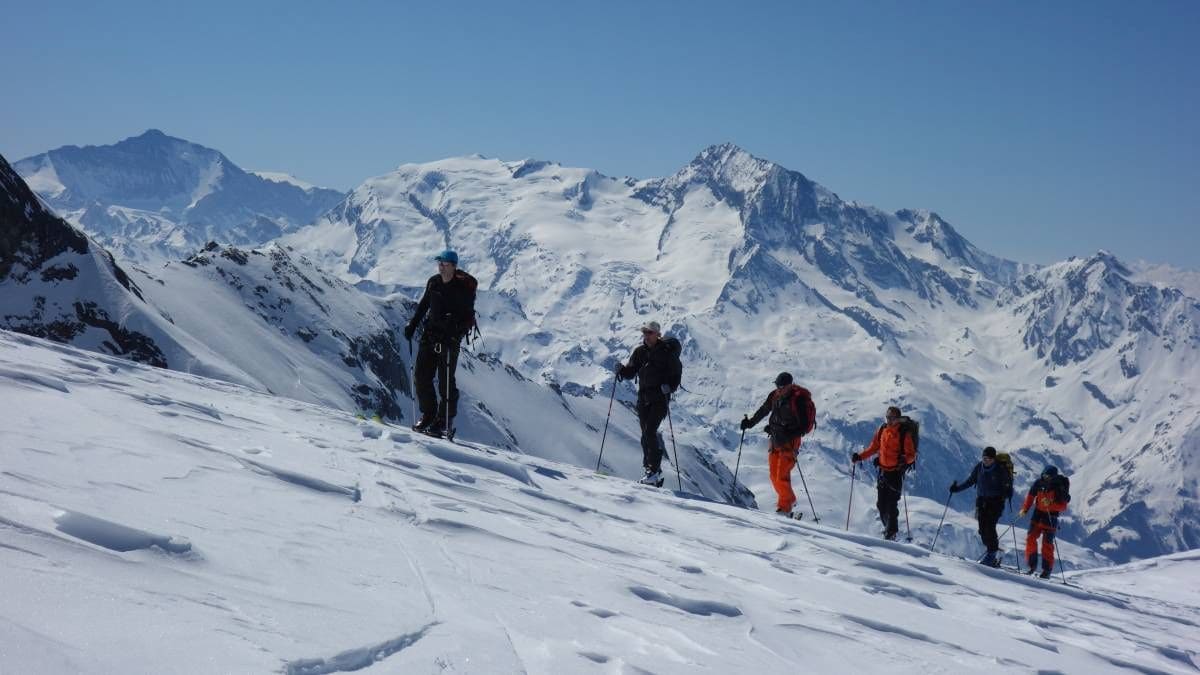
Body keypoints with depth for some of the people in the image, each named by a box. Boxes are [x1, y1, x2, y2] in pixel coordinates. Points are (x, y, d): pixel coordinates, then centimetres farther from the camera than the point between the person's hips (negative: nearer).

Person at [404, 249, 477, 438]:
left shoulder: (463, 288, -11)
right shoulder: (433, 282, 7)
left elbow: (468, 318, -12)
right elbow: (424, 304, 21)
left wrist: (456, 332, -26)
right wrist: (413, 324, 16)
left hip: (450, 338, -6)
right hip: (430, 334, 6)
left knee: (446, 380, -5)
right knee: (421, 375, 3)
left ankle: (445, 422, 3)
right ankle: (428, 415, 17)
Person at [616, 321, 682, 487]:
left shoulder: (667, 352, -5)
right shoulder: (640, 351, 9)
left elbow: (677, 374, -2)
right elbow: (631, 372, 12)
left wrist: (669, 387, -19)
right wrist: (622, 369, -9)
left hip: (660, 397, -6)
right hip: (643, 397, 6)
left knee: (650, 432, -16)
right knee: (646, 434, 5)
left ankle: (654, 470, -14)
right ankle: (652, 469, 14)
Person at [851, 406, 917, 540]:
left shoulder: (904, 433, -9)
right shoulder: (882, 430, 7)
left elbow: (911, 455, -11)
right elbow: (873, 448, 16)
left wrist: (905, 460, -32)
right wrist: (860, 456, 6)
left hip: (896, 471, -6)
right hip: (883, 470, 6)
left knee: (892, 504, -10)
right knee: (881, 503, 7)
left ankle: (891, 533, -5)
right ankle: (888, 527, 24)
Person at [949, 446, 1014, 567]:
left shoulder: (1001, 469, -11)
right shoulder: (979, 467, 1)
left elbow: (1007, 485, -8)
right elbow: (970, 481, 12)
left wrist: (1007, 493, -29)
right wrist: (957, 488, 3)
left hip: (996, 501, -4)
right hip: (981, 500, 4)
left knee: (989, 526, -16)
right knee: (982, 528, -3)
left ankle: (992, 553, -7)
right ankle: (992, 550, 12)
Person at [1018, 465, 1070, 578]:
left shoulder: (1059, 488, -16)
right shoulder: (1039, 483, -3)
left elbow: (1063, 506, -17)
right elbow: (1031, 496, 11)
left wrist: (1050, 504, -31)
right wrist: (1024, 509, 2)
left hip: (1051, 517, -4)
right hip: (1038, 514, 5)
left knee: (1047, 543, -3)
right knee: (1031, 538, -3)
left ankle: (1047, 570, 5)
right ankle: (1032, 565, 8)